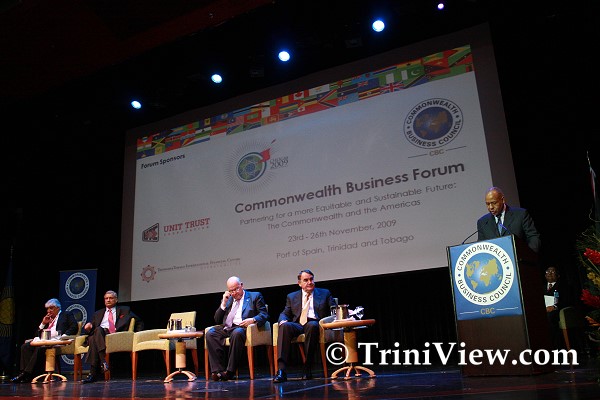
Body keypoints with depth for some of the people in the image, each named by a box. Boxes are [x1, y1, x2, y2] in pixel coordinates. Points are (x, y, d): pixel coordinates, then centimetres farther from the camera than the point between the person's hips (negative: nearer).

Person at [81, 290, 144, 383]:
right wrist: (89, 326, 0)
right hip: (98, 333, 2)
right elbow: (92, 325, 24)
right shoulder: (98, 313, 34)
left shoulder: (125, 310, 25)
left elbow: (139, 322, 24)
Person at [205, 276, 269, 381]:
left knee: (237, 333, -38)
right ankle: (218, 370, -26)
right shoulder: (227, 299, 26)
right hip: (226, 328, 5)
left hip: (242, 327, -4)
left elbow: (264, 314, 3)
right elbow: (217, 320, 21)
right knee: (210, 333, -25)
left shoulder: (255, 296, 14)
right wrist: (223, 303, 8)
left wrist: (253, 319, -18)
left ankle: (230, 371, -32)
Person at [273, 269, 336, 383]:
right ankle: (281, 370, -38)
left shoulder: (324, 293, 19)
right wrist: (283, 320, -6)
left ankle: (307, 369, -30)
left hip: (314, 324, -1)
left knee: (312, 325, -38)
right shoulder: (292, 296, 23)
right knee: (285, 326, -32)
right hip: (297, 325, 2)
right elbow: (285, 313, 18)